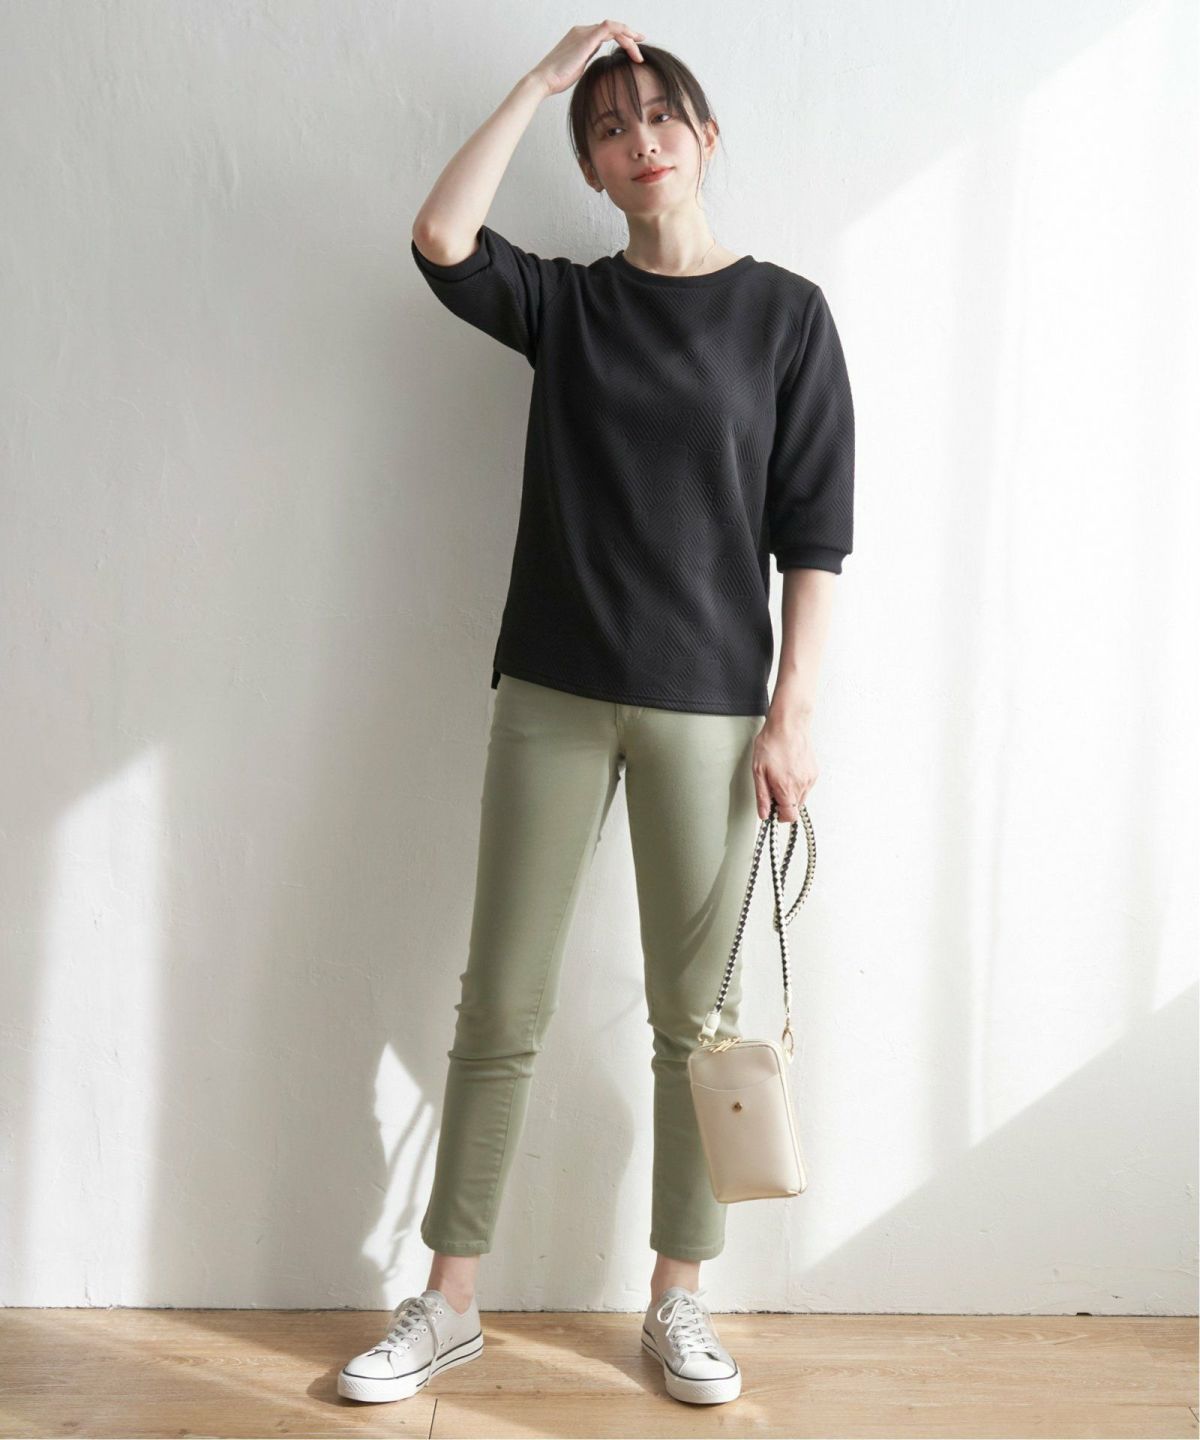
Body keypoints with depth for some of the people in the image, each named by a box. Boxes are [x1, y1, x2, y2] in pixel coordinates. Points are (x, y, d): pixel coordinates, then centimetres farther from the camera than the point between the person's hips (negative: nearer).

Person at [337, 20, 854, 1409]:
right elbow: (440, 236, -9)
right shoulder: (566, 303, 10)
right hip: (551, 693, 2)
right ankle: (450, 1302, 21)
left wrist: (794, 712, -7)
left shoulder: (785, 312, 4)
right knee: (499, 1007, 5)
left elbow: (813, 536, -1)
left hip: (708, 707, -1)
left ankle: (676, 1301, 25)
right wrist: (548, 72, -3)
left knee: (692, 1012, 7)